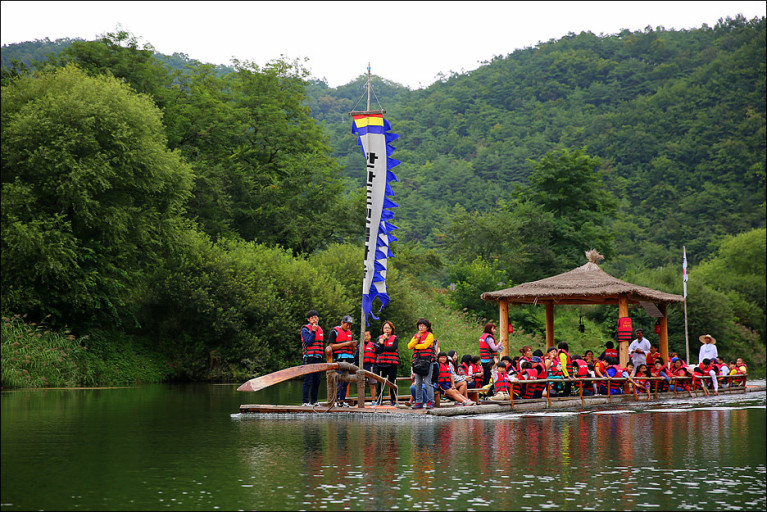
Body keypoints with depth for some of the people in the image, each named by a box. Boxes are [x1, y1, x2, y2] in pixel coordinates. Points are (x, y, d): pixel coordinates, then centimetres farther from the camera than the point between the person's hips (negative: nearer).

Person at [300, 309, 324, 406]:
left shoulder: (319, 329, 18)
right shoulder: (305, 329, -3)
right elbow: (308, 342, -15)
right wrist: (313, 331, -19)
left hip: (318, 358, 7)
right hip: (309, 357, -7)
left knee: (316, 381, 8)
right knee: (308, 381, -9)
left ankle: (314, 401, 14)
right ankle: (305, 402, -8)